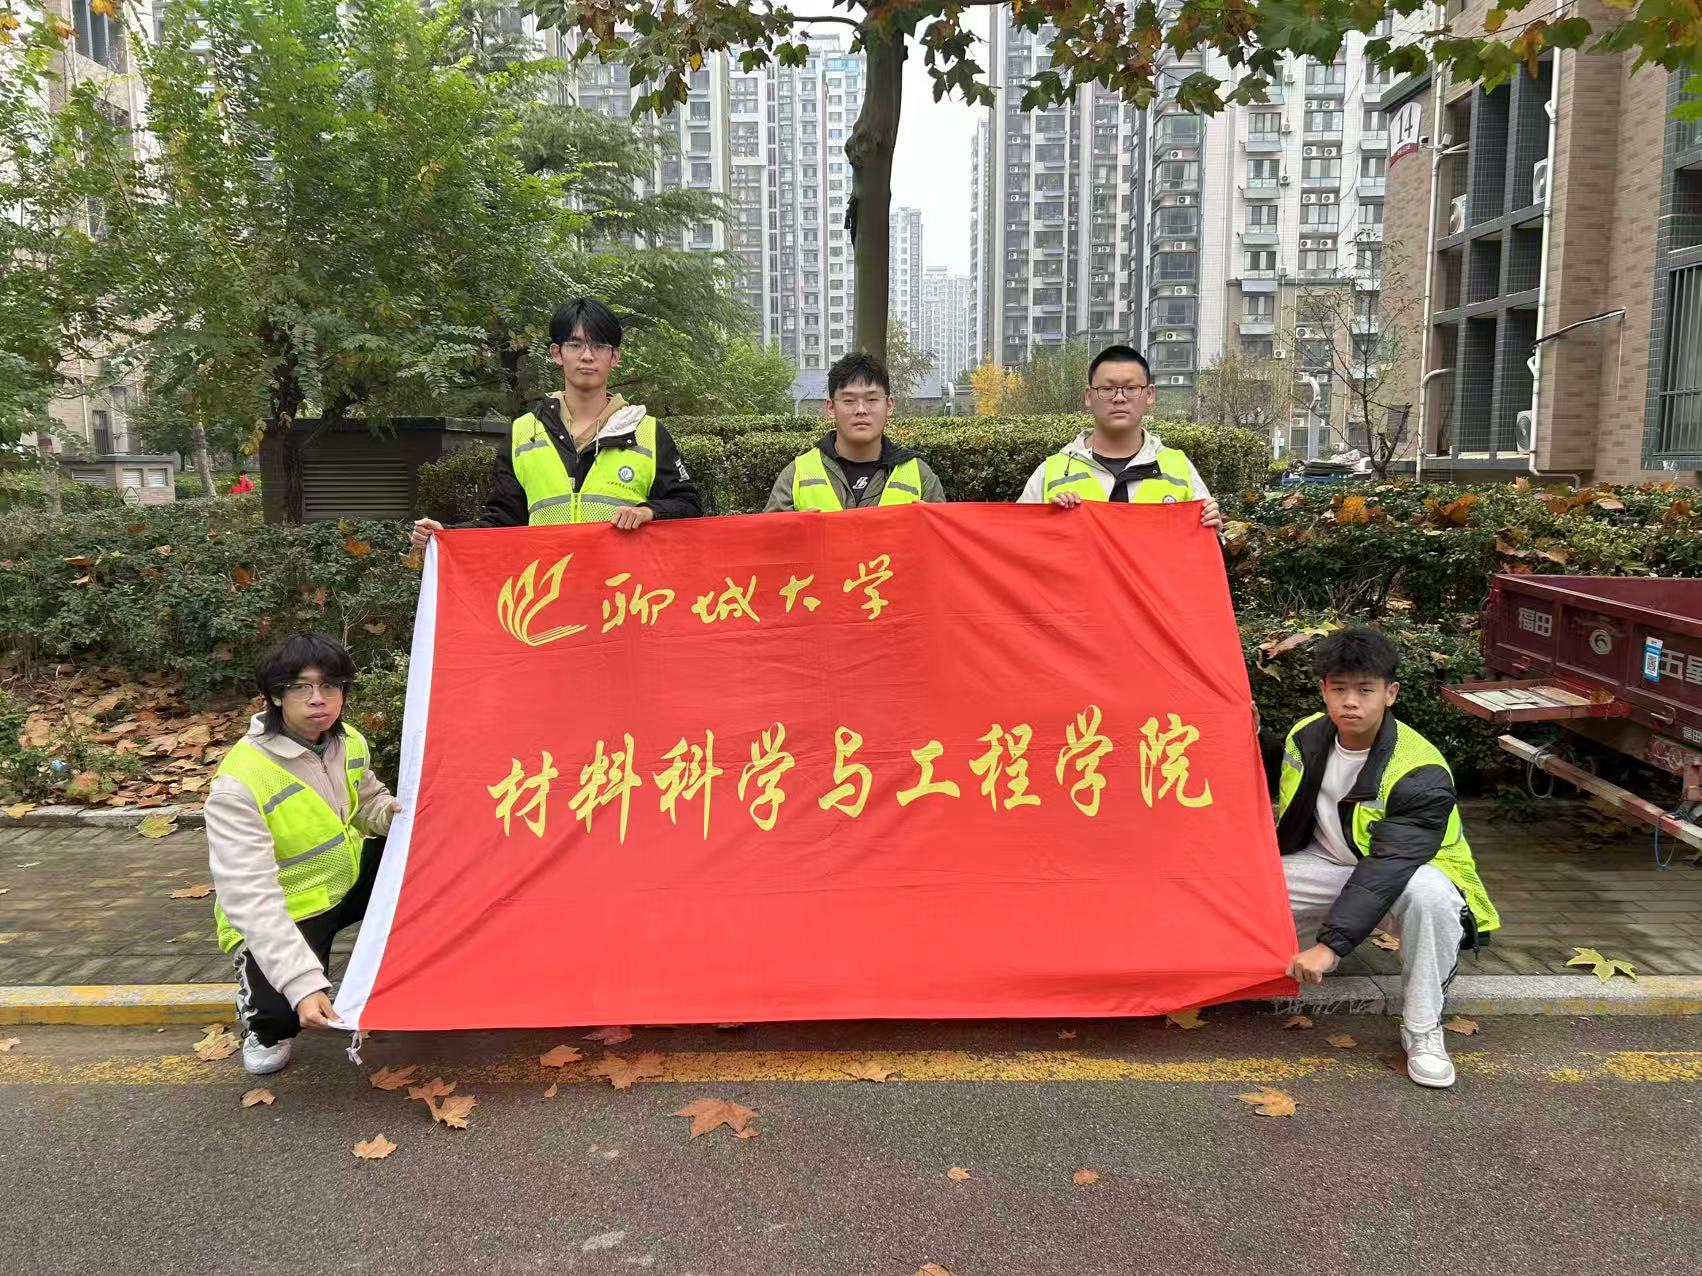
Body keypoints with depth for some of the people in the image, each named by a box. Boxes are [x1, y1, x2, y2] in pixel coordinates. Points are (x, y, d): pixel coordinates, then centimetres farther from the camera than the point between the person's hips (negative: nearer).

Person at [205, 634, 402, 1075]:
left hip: (345, 883, 6)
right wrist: (304, 984, -40)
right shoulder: (239, 782, -29)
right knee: (283, 1011, -29)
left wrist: (391, 812, -12)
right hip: (281, 919, -6)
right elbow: (251, 899, -33)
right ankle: (265, 1022, 10)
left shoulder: (350, 742, -8)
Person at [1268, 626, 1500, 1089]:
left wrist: (1330, 944, -43)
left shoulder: (1421, 774, -29)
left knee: (1429, 892, -41)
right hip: (1328, 866, 5)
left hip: (1405, 873, -5)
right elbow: (1287, 825, 8)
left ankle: (1422, 1029, -19)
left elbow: (1386, 871, -37)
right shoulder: (1305, 738, -9)